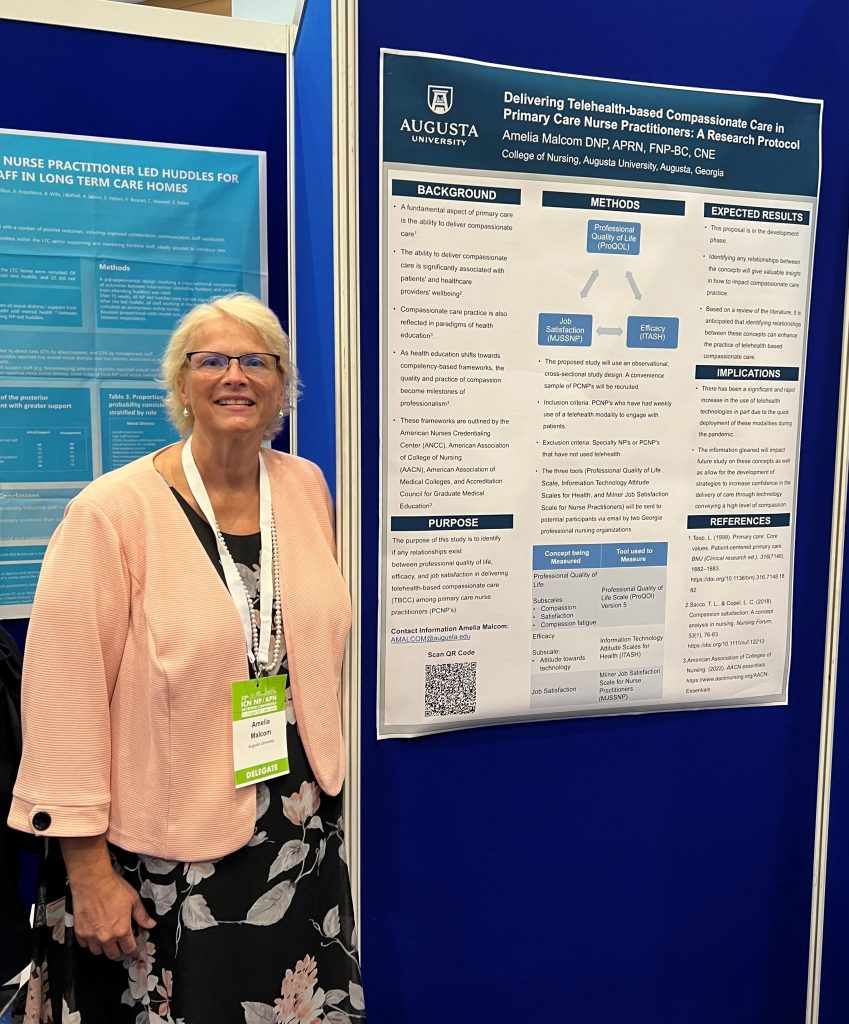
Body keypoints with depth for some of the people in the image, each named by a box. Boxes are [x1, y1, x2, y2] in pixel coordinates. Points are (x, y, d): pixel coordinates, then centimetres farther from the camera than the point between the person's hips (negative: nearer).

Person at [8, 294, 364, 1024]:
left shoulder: (306, 486, 1)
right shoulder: (114, 510, -15)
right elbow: (65, 695, -14)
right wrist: (88, 869, -11)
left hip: (302, 835, 5)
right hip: (164, 856, -4)